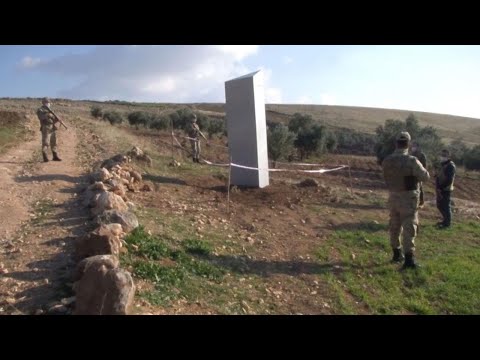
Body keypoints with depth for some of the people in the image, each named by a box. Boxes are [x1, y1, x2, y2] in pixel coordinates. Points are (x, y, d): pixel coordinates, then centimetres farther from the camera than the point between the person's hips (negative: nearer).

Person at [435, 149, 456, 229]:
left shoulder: (450, 166, -15)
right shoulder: (443, 164, 13)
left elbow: (450, 180, -21)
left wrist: (442, 187, -21)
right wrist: (438, 187, 9)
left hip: (445, 190, -9)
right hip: (440, 189, 9)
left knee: (446, 206, -1)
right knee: (440, 206, 17)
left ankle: (447, 223, 9)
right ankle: (445, 220, 31)